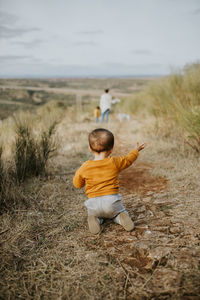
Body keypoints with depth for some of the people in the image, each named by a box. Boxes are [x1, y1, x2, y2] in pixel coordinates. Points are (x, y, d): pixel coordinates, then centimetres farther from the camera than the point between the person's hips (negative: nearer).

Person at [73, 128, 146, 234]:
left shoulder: (85, 167, -5)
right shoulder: (115, 162, -4)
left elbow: (77, 184, 8)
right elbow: (128, 159, 16)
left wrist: (78, 171, 26)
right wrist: (136, 150, 35)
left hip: (93, 202, 0)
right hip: (112, 200, 0)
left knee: (92, 214, 29)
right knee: (121, 212, 28)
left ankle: (95, 219, -6)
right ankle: (121, 218, -7)